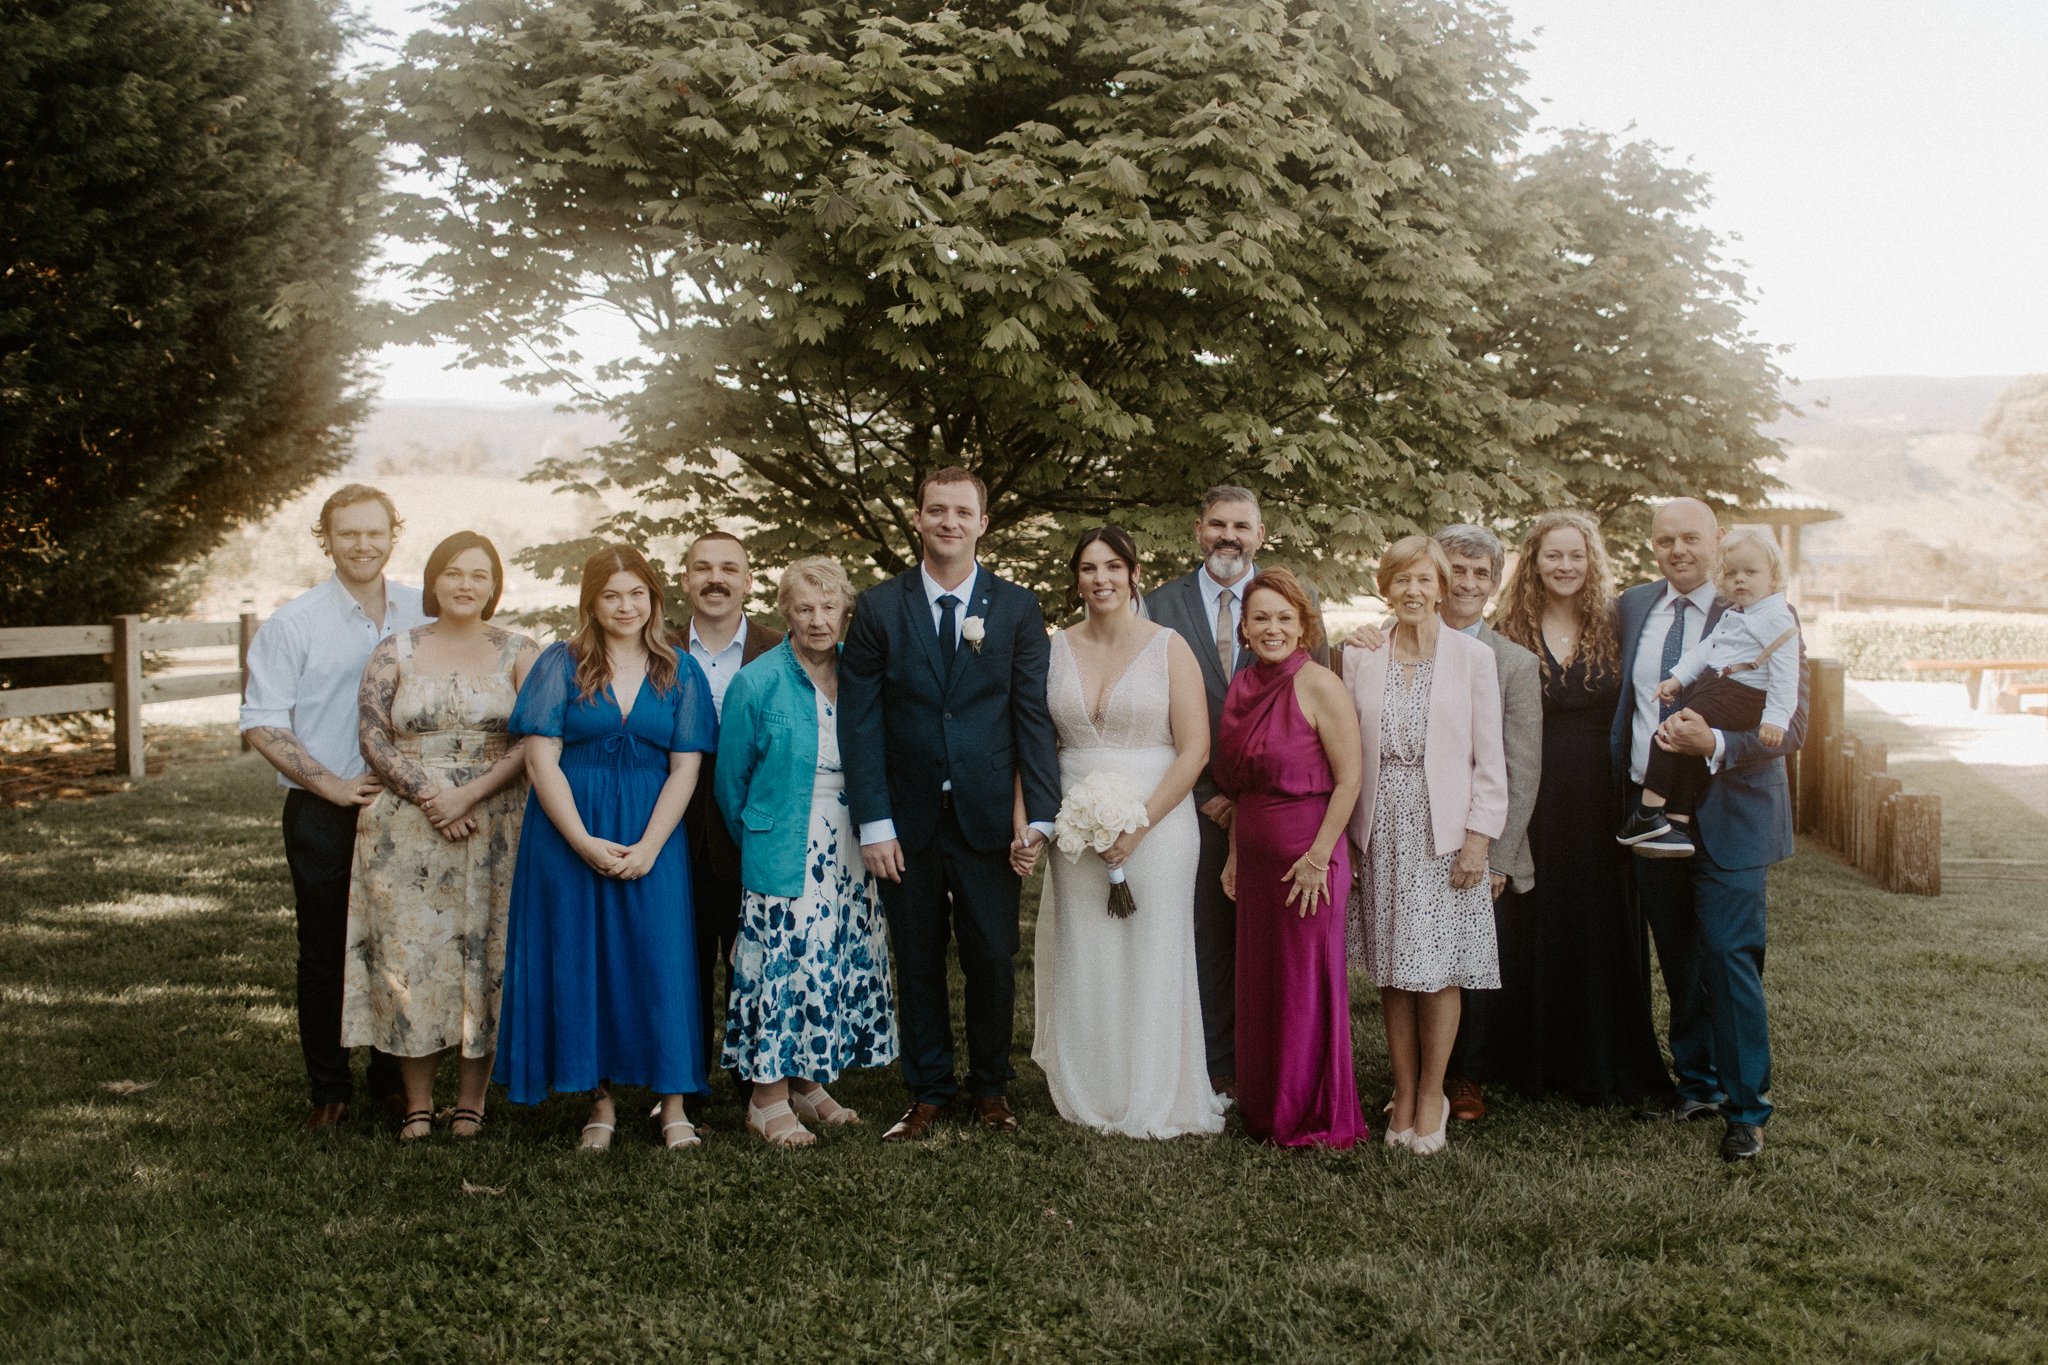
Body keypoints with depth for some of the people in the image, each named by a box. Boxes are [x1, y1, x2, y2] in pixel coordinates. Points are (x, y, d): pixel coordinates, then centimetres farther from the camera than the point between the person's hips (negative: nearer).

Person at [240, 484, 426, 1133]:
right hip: (323, 813, -2)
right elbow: (262, 724, -5)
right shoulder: (293, 624, -3)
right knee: (324, 953, 5)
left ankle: (392, 1077, 23)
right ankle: (328, 1089, 16)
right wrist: (333, 785, -12)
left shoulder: (423, 614, 5)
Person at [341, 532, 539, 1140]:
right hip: (407, 832, 1)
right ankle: (417, 1104, 10)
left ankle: (471, 1100, 12)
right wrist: (427, 794, -13)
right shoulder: (395, 653, 7)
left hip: (494, 831, -1)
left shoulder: (519, 654, 4)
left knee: (485, 954, 0)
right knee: (408, 953, 0)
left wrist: (469, 794, -15)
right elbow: (374, 739, 1)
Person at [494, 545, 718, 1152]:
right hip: (569, 834, 0)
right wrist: (585, 843, -12)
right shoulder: (561, 664, 2)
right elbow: (541, 759, -4)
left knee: (659, 958, -2)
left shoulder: (679, 672, 6)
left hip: (652, 835, 0)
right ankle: (601, 1100, 12)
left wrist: (648, 847, -11)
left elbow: (685, 767, 1)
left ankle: (672, 1101, 6)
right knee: (581, 958, 2)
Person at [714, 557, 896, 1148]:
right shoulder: (758, 682, -6)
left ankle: (808, 1083, 22)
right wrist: (757, 839, 10)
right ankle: (767, 1099, 4)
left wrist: (874, 832, 13)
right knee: (783, 963, -6)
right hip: (784, 851, -5)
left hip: (848, 849, 5)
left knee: (838, 961, 8)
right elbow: (731, 778, 2)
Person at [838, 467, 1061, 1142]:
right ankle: (928, 1092, 22)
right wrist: (874, 824, -9)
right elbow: (860, 723, -2)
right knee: (917, 962, 9)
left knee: (992, 960, 6)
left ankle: (991, 1086, 24)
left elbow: (1034, 716, -1)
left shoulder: (1017, 608, 2)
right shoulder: (878, 608, 1)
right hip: (909, 820, 0)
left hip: (989, 818, 0)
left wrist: (1039, 813, -10)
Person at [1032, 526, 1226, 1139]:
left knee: (1152, 961, 2)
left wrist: (1139, 823, -13)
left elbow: (1195, 749, -7)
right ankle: (1088, 1095, 20)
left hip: (1156, 822, -3)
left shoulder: (1169, 647, -2)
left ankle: (1154, 1101, 15)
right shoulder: (1055, 649, 7)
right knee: (1083, 963, 6)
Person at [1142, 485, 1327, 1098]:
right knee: (1207, 938, 4)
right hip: (1197, 804, 0)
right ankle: (1217, 1065, 15)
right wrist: (1206, 794, -5)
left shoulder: (1298, 603, 4)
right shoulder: (1160, 606, 4)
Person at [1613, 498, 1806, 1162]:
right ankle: (1699, 1083, 28)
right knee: (1678, 959, 13)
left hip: (1728, 814, -5)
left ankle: (1747, 1107, 6)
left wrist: (1716, 745, -26)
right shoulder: (1634, 606, 8)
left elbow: (1791, 723, -12)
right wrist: (1618, 782, 7)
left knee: (1730, 956, -6)